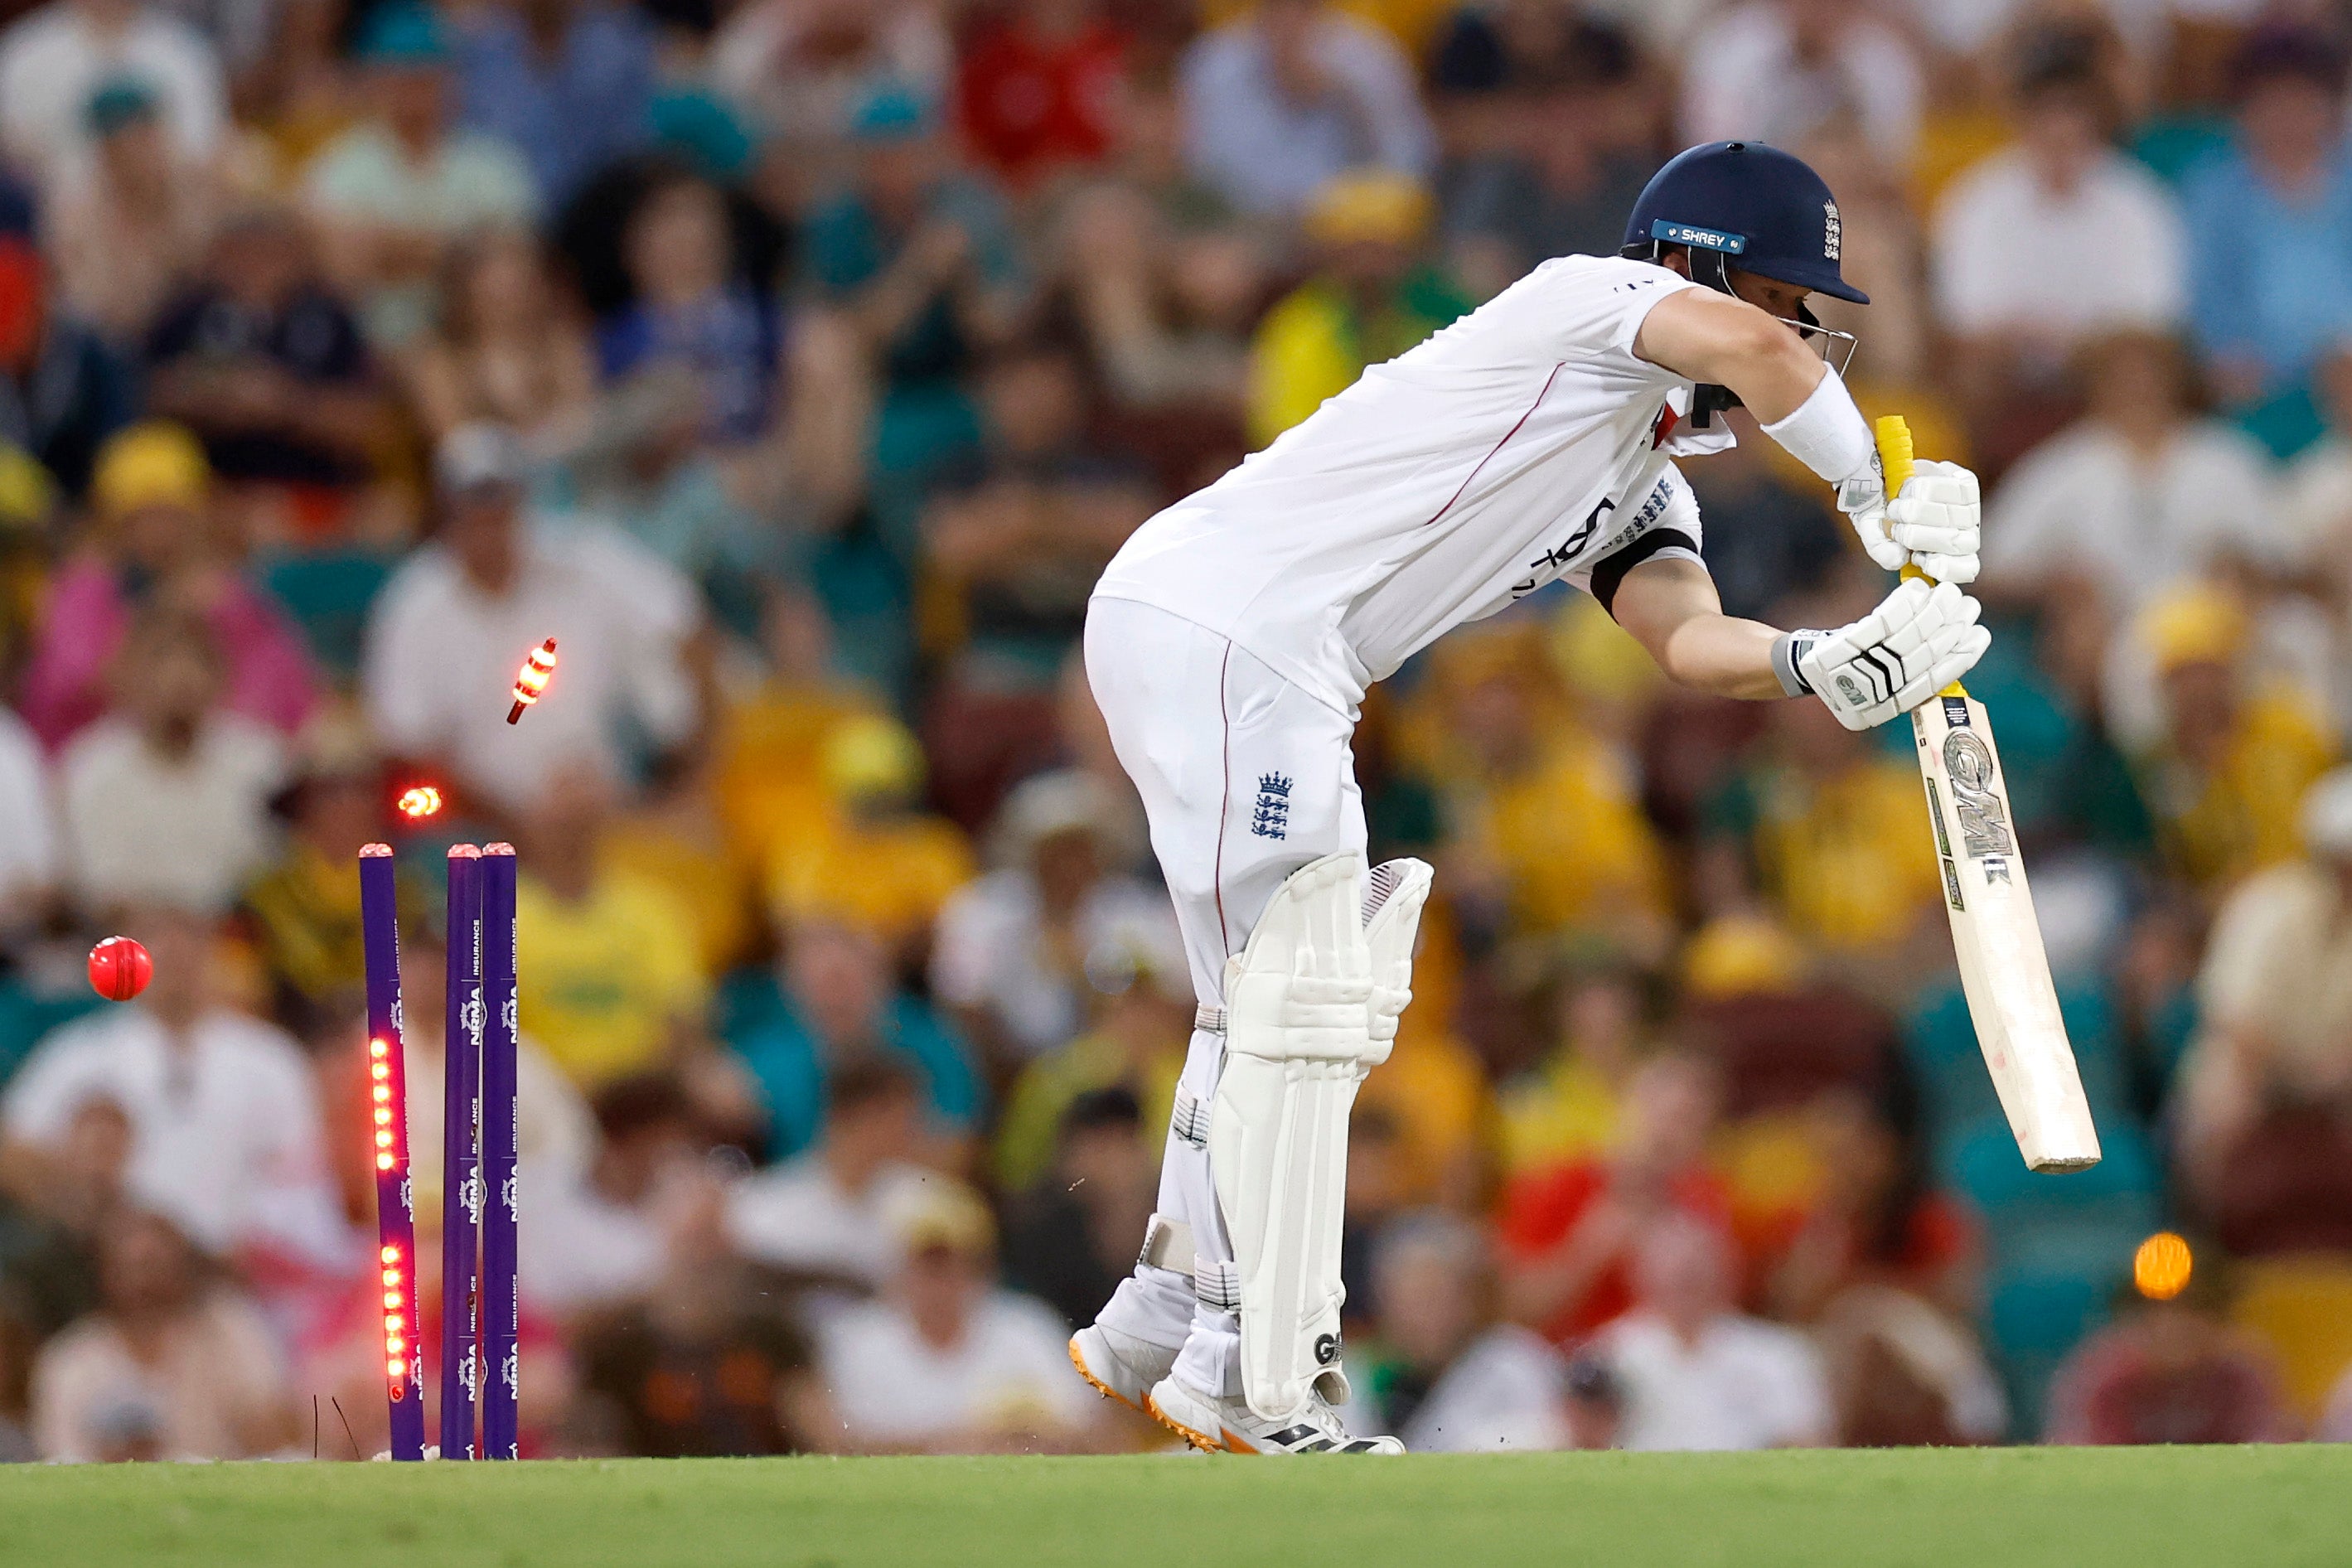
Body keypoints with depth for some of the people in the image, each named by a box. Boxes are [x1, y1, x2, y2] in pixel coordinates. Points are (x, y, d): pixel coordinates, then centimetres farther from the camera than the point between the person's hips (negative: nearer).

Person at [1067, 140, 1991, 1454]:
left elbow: (1691, 638, 5)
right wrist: (1882, 505, -13)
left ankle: (1170, 1325, 32)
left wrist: (1831, 668, -14)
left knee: (1270, 999, 22)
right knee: (1300, 1001, -9)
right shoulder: (1593, 304, -3)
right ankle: (1253, 1386, -5)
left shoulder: (1646, 490, 23)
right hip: (1222, 620, -10)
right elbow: (1750, 353, -24)